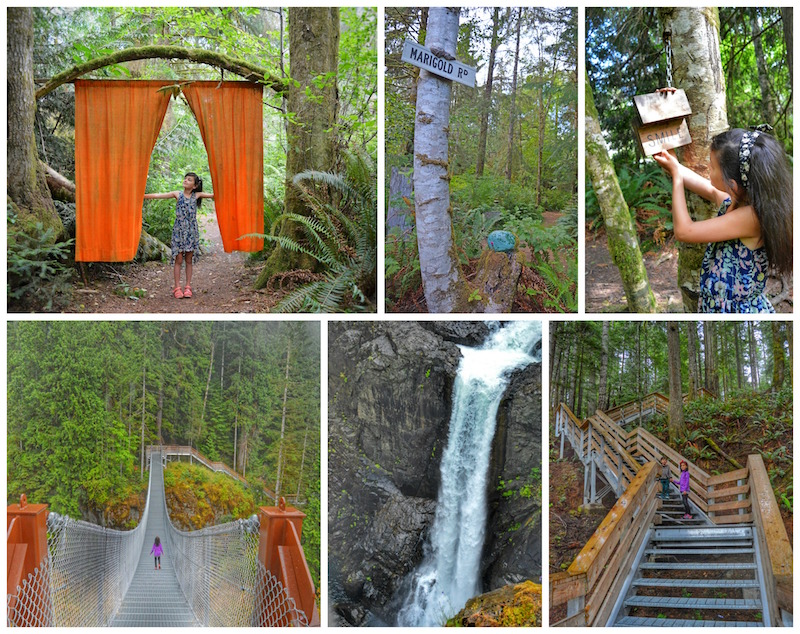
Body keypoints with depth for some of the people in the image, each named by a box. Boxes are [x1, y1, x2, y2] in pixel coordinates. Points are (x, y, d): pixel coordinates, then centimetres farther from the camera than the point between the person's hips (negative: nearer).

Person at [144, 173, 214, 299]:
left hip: (192, 231, 1)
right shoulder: (177, 195, 0)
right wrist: (142, 196, -12)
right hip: (179, 230, -1)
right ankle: (177, 287, 4)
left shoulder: (197, 195, 3)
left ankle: (188, 287, 12)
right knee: (178, 260, 1)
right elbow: (159, 195, -5)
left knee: (189, 260, 6)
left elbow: (213, 195, -2)